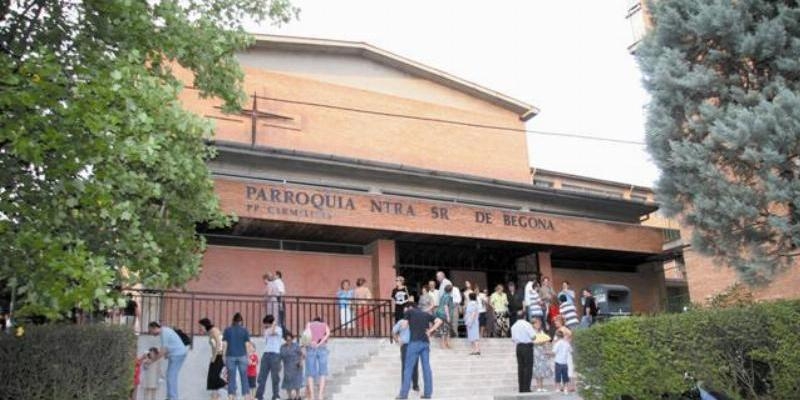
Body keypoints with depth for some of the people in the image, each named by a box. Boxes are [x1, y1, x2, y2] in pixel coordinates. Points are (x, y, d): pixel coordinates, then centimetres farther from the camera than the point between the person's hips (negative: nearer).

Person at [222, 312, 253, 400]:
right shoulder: (244, 330, 1)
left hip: (230, 356, 1)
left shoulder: (227, 330, 4)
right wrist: (248, 357, 4)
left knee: (231, 378, 3)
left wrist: (224, 356, 4)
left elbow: (224, 344, 0)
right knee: (244, 377, 5)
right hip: (242, 356, 0)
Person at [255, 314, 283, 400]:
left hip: (275, 354, -6)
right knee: (262, 376, 3)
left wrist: (274, 324, -13)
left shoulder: (278, 329, -1)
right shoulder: (266, 330, 17)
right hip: (266, 354, 6)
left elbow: (272, 332, -22)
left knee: (275, 377, -1)